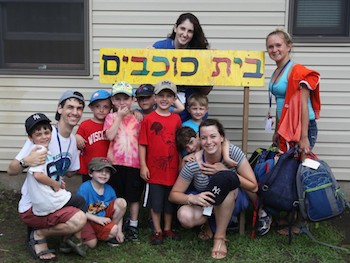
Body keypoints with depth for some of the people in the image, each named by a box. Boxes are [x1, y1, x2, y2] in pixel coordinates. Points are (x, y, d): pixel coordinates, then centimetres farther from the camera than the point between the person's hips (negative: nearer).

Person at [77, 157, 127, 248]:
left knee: (121, 202, -13)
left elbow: (119, 210, 3)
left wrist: (119, 231, -1)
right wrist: (97, 219, -25)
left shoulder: (109, 189, -4)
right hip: (88, 219, -5)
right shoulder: (84, 188, -19)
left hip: (103, 218, 5)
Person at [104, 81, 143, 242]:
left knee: (134, 196, 10)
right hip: (115, 162, -1)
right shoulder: (111, 117, 3)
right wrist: (119, 116, -10)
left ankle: (133, 225, 24)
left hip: (134, 163, 1)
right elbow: (110, 135, -14)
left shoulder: (137, 118, 7)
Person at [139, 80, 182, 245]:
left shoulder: (176, 119, 4)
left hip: (172, 168, 3)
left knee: (170, 201, 14)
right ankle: (157, 231, 20)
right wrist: (143, 166, -8)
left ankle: (168, 229, 29)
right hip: (154, 169, -3)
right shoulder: (148, 119, -5)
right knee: (155, 202, 6)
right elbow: (142, 144, -5)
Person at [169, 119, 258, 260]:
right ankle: (209, 223, 5)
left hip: (234, 201, 0)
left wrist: (224, 171, -27)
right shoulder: (193, 164, -20)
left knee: (223, 178, -35)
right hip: (204, 203, 1)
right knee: (185, 216, -33)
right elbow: (173, 195, -12)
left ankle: (220, 236, -19)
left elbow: (253, 187, -17)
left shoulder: (233, 152, -20)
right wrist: (192, 198, -34)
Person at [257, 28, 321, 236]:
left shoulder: (297, 71, -12)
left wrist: (304, 137, -20)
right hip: (285, 129, 8)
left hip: (302, 128, -8)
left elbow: (303, 105, -16)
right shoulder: (276, 73, 13)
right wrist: (277, 132, 18)